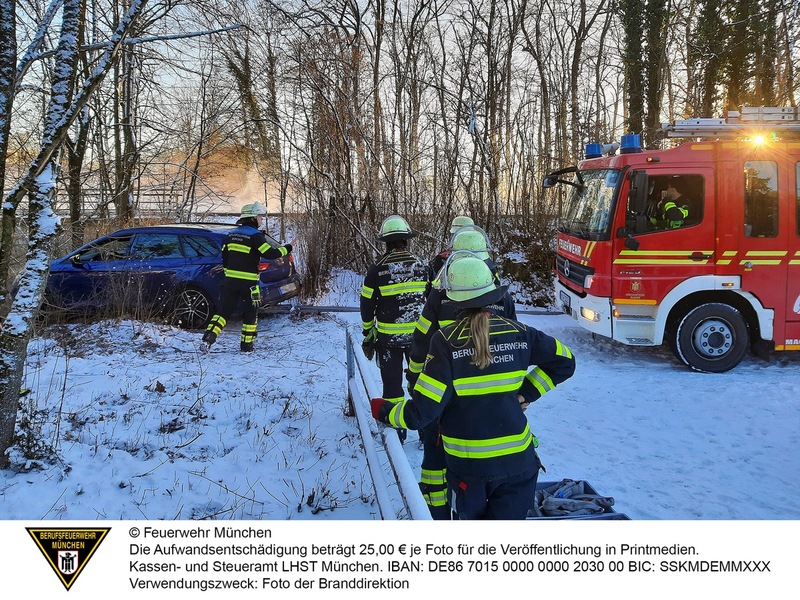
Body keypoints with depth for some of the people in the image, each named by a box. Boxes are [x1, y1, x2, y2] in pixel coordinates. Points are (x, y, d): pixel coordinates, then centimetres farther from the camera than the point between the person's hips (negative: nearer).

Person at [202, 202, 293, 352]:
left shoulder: (231, 235, 11)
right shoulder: (255, 235, -10)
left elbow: (224, 258, 15)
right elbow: (270, 253, -18)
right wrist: (287, 248, -5)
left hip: (230, 280, 5)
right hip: (248, 282, -5)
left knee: (224, 310, 10)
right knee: (251, 313, 9)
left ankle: (209, 336, -5)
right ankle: (246, 345, 13)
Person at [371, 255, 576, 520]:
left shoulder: (446, 342, -17)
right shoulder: (518, 333, -5)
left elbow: (420, 413, -17)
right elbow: (564, 362, 8)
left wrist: (383, 410, 2)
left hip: (468, 465, -2)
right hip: (518, 459, 2)